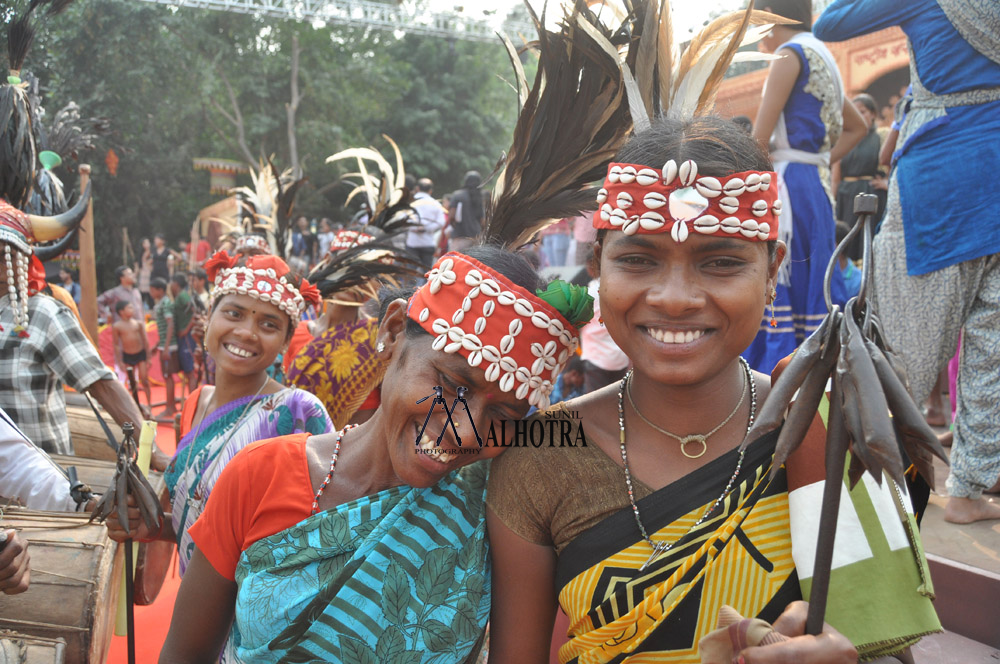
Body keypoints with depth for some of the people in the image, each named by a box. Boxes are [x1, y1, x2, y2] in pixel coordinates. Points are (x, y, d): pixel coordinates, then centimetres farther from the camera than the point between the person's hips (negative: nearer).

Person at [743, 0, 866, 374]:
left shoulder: (792, 53, -6)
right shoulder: (821, 57, 21)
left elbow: (759, 138, -12)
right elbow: (857, 127, 30)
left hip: (786, 185, -9)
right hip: (811, 186, 9)